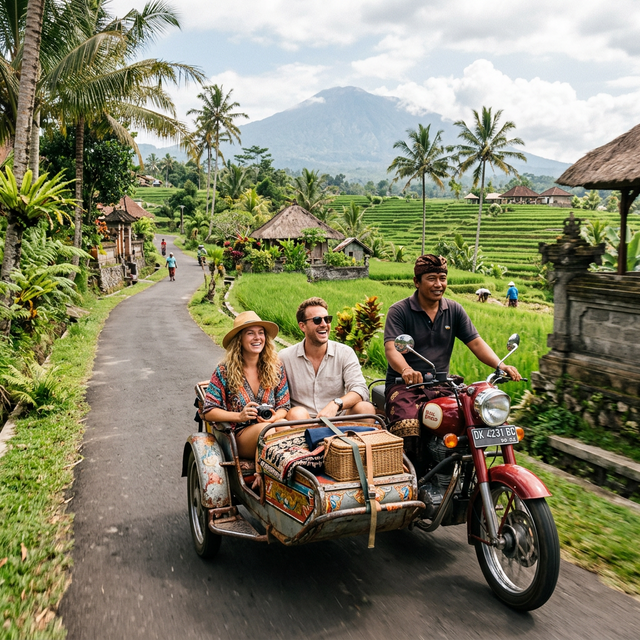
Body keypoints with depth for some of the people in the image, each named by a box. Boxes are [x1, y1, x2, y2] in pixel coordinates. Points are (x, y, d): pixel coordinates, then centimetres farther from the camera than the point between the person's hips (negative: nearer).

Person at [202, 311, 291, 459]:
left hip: (271, 425, 3)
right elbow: (208, 412, -2)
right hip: (239, 436, -2)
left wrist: (275, 417, -14)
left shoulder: (276, 368, 8)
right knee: (266, 430, -36)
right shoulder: (225, 371, -1)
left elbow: (284, 406, 10)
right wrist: (240, 416, -16)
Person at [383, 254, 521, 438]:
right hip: (404, 385, -4)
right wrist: (406, 370, -40)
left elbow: (476, 343, 5)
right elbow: (391, 349, -18)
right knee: (407, 427, -32)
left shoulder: (454, 310, 10)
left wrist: (501, 366, -14)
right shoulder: (399, 311, -4)